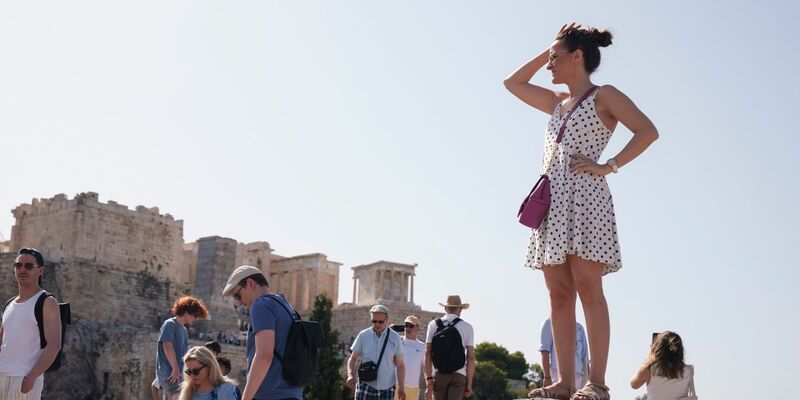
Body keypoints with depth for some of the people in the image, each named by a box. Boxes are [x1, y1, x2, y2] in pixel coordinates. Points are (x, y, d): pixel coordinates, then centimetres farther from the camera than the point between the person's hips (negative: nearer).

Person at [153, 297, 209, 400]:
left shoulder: (184, 330, 20)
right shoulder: (170, 324, -6)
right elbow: (167, 346, -16)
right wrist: (175, 369, -19)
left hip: (178, 374, 9)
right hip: (169, 373, -9)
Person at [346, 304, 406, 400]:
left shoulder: (395, 338, 2)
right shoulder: (363, 335, 1)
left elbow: (400, 365, 4)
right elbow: (353, 359, 7)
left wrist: (401, 387, -4)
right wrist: (351, 375, -12)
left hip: (386, 388, 1)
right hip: (365, 385, 0)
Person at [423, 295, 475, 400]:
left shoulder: (433, 324, 6)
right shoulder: (467, 327, 4)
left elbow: (428, 353, -1)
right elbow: (471, 357, 0)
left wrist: (428, 379, -2)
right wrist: (469, 383, 4)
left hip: (438, 373, 1)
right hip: (458, 375, -1)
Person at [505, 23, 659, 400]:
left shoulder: (604, 95, 4)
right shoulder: (558, 102, 24)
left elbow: (648, 131, -6)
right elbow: (513, 83, 34)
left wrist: (608, 167, -10)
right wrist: (547, 51, 26)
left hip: (584, 196, -7)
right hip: (552, 201, 7)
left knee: (587, 288, -13)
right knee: (559, 294, 0)